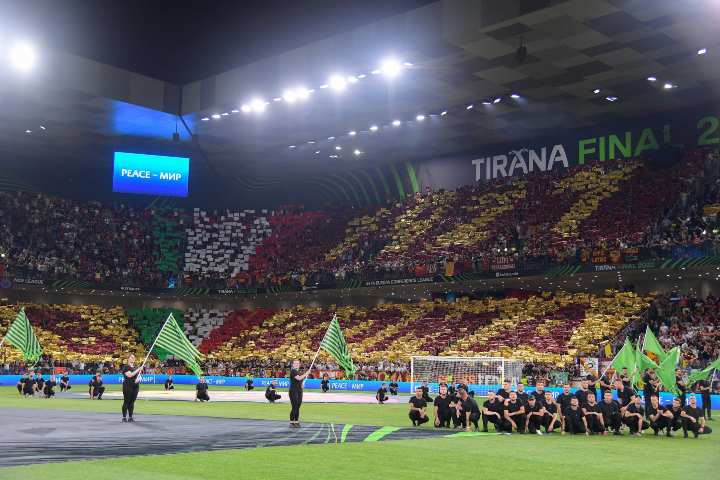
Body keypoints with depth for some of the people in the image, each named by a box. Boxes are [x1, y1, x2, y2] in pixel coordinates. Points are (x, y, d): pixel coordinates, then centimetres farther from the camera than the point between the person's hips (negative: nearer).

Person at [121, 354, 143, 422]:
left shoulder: (136, 367, 17)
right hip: (128, 386, -6)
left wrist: (138, 379, -1)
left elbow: (138, 376, 23)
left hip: (135, 386, 6)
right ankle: (124, 417, -1)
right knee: (126, 401, -4)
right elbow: (130, 375, -18)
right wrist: (138, 370, -18)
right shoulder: (125, 367, -4)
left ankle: (130, 417, 10)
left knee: (132, 402, 6)